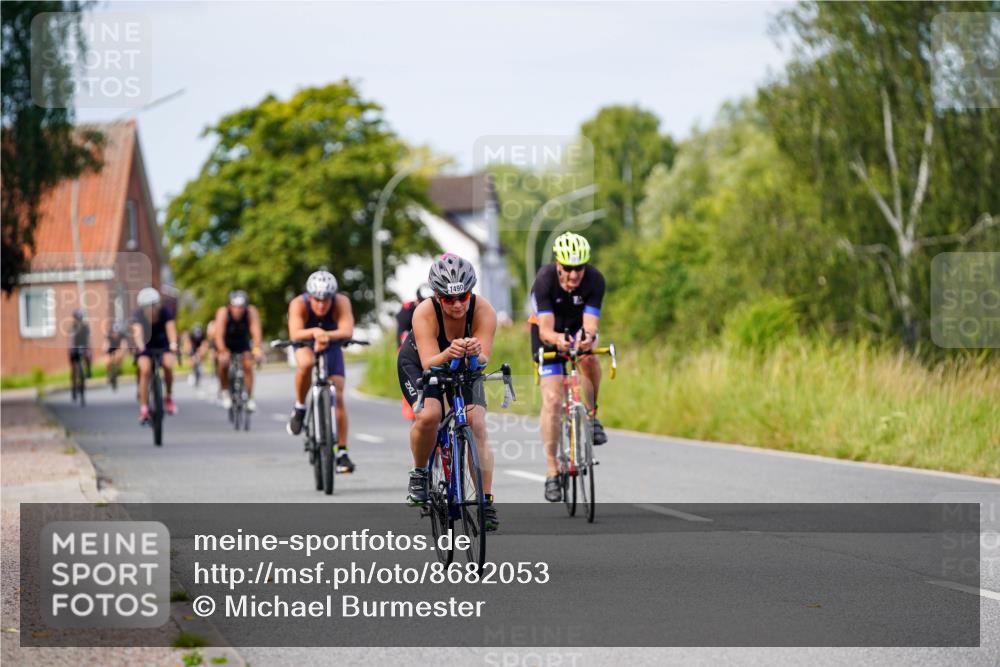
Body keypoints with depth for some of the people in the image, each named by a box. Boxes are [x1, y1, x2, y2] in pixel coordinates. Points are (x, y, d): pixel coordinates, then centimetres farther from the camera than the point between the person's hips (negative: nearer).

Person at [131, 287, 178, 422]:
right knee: (145, 370, -24)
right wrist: (140, 345, -61)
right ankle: (144, 408, -19)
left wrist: (173, 344, -56)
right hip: (145, 346, 0)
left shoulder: (165, 311, -22)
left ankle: (168, 398, -5)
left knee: (168, 365, -27)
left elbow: (171, 327, -37)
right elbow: (137, 331, -41)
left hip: (163, 345, 0)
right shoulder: (139, 314, -24)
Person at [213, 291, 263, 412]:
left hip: (243, 342, 2)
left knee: (248, 365, -16)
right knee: (223, 363, -25)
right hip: (225, 344, -1)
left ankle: (249, 398, -5)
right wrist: (222, 352, -52)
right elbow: (219, 334, -39)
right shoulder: (223, 313, -31)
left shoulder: (251, 311, -27)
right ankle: (225, 393, -5)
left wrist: (257, 349, -51)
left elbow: (256, 330, -37)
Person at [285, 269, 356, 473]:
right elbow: (295, 333, -45)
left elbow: (347, 331, -43)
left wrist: (327, 336, -60)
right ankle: (299, 408, -14)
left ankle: (342, 452, -3)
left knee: (338, 397, -9)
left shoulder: (341, 302, -30)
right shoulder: (298, 304, -31)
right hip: (305, 345, -1)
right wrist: (314, 332, -63)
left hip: (331, 346, 1)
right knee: (306, 363, -38)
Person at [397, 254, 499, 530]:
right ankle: (419, 474, -3)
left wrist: (475, 353, -59)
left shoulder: (483, 310, -30)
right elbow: (429, 363, -40)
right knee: (429, 415, -29)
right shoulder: (425, 313, -34)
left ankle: (486, 502, -10)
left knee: (477, 424, -17)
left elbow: (483, 362, -36)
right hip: (418, 365, -2)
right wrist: (448, 354, -61)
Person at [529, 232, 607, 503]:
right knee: (552, 399, -12)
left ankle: (592, 416, -11)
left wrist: (587, 336, -57)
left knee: (588, 357, -35)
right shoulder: (545, 279, -32)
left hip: (579, 327, 1)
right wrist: (557, 339, -59)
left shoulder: (594, 280, -28)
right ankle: (552, 471, -5)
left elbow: (590, 324, -34)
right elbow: (545, 330, -36)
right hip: (549, 331, -1)